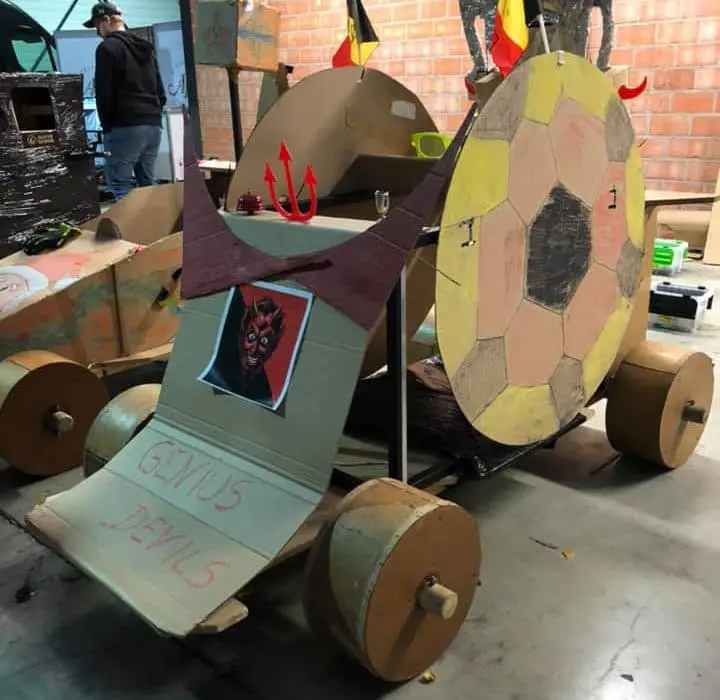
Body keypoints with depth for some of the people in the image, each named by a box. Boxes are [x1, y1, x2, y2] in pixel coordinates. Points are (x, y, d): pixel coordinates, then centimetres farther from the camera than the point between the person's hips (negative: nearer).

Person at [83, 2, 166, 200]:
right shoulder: (146, 47, 22)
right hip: (154, 125, 8)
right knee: (148, 183, 10)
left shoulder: (108, 47, -3)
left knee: (120, 184, -6)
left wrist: (106, 125, 1)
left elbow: (103, 92, -8)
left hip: (125, 126, -8)